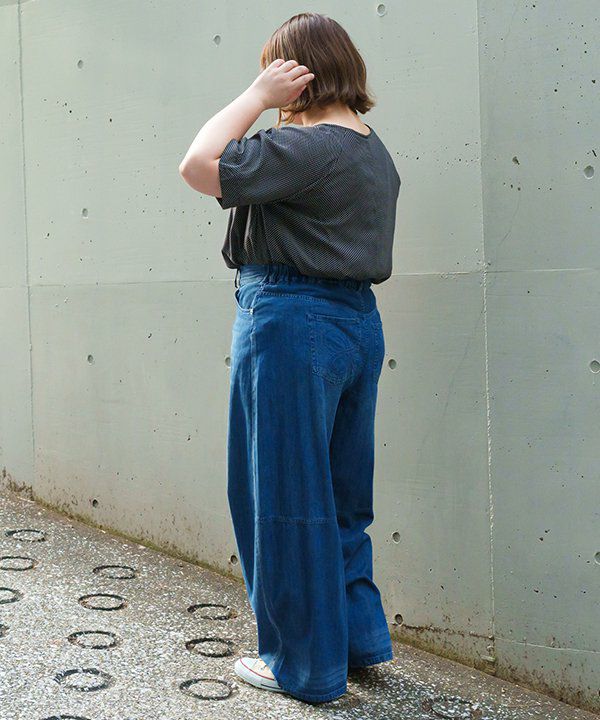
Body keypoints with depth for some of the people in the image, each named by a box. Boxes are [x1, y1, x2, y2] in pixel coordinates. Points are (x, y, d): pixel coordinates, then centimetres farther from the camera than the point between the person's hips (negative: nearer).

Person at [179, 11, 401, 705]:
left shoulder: (305, 147, -16)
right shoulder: (375, 151, 13)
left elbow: (200, 166, -18)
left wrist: (257, 95, -11)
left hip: (290, 324, -9)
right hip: (357, 319, 10)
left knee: (285, 498, 3)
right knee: (337, 495, 19)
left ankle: (307, 664, 16)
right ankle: (360, 635, 30)